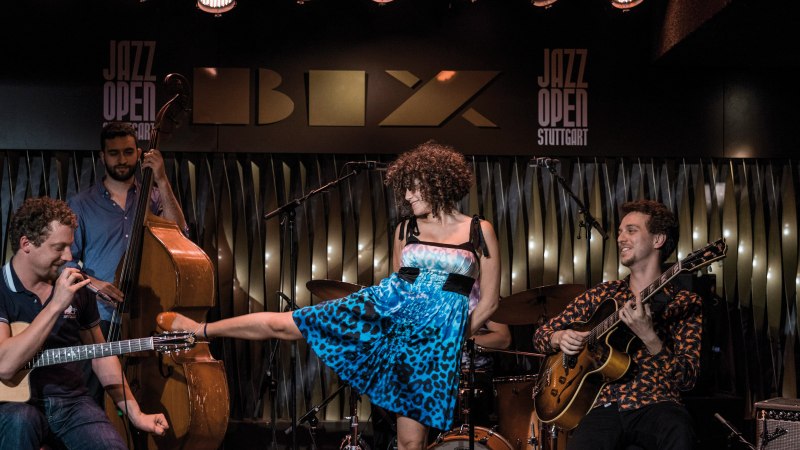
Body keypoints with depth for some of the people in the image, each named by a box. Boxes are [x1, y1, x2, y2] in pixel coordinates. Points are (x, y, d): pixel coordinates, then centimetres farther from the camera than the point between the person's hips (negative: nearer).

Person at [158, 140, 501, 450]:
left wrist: (454, 338, 1)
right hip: (386, 305, 3)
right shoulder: (405, 229, 10)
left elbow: (489, 301, 3)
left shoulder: (480, 231, 0)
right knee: (282, 324, 2)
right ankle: (201, 329, 20)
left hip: (439, 330, -3)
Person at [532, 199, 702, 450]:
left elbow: (687, 378, -6)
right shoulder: (602, 295, 15)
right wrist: (559, 338, -3)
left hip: (654, 405, -2)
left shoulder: (684, 303, 5)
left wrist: (649, 337, -21)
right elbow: (541, 335, 21)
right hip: (606, 407, 2)